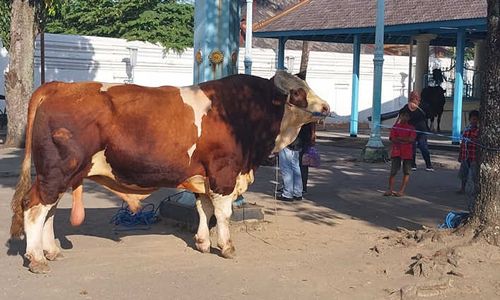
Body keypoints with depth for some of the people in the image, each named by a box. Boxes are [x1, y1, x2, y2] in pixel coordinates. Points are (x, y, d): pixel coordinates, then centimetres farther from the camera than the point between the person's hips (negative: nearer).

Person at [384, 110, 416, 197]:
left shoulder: (411, 128, 7)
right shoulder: (395, 127, 7)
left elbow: (412, 139, -8)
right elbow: (393, 139, -4)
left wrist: (399, 138, -10)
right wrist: (405, 140, -13)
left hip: (407, 152, 1)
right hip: (396, 151, -1)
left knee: (406, 172, 0)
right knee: (393, 171, -4)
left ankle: (402, 191, 2)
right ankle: (390, 190, -2)